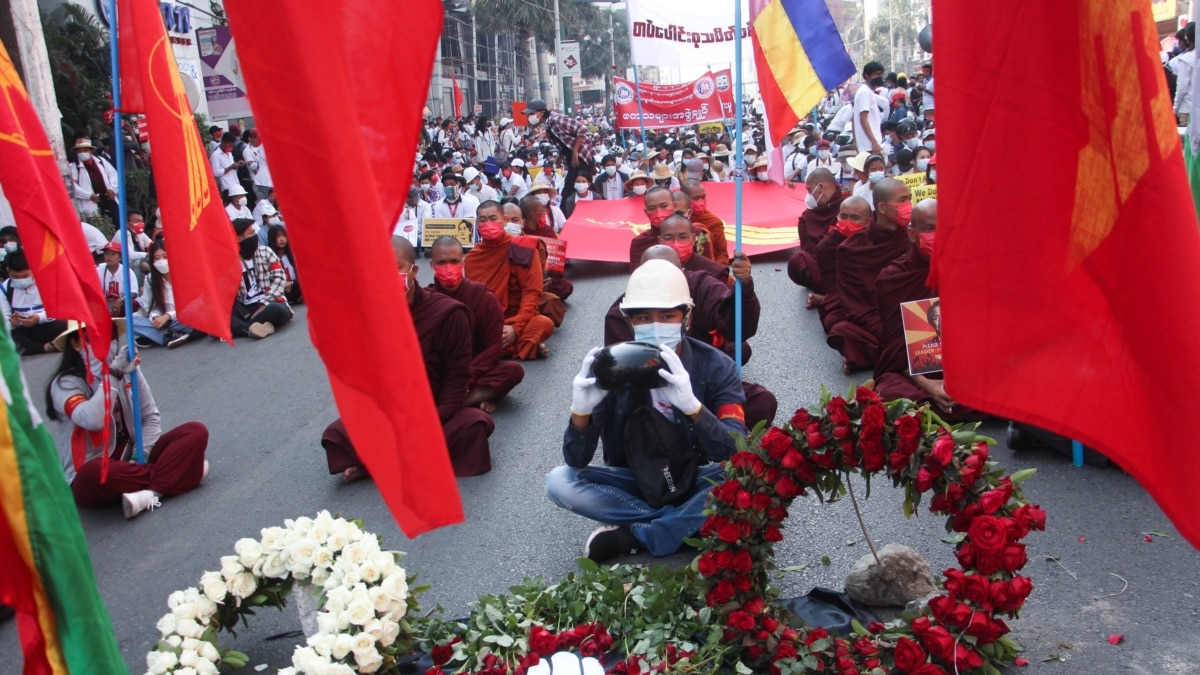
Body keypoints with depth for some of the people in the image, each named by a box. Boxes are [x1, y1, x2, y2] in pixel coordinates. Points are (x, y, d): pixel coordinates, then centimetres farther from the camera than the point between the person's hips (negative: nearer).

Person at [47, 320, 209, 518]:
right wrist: (112, 375, -25)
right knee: (92, 473, -41)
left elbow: (151, 417, 3)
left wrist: (141, 455, -13)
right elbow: (92, 420, -32)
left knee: (196, 431, -13)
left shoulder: (128, 369, 3)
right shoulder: (65, 383, -12)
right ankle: (166, 474, -14)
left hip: (131, 458, 5)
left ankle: (151, 494, -33)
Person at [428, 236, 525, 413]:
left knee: (514, 370, -26)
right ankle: (479, 395, -34)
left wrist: (467, 378, -19)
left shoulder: (484, 298, -3)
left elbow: (494, 346, -6)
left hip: (475, 372, 1)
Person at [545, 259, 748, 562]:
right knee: (559, 481, -22)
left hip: (695, 482, -1)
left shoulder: (716, 367, -17)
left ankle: (633, 537, -18)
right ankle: (689, 525, -17)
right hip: (635, 482, 1)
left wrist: (692, 405, -48)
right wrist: (581, 411, -40)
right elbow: (576, 461, -18)